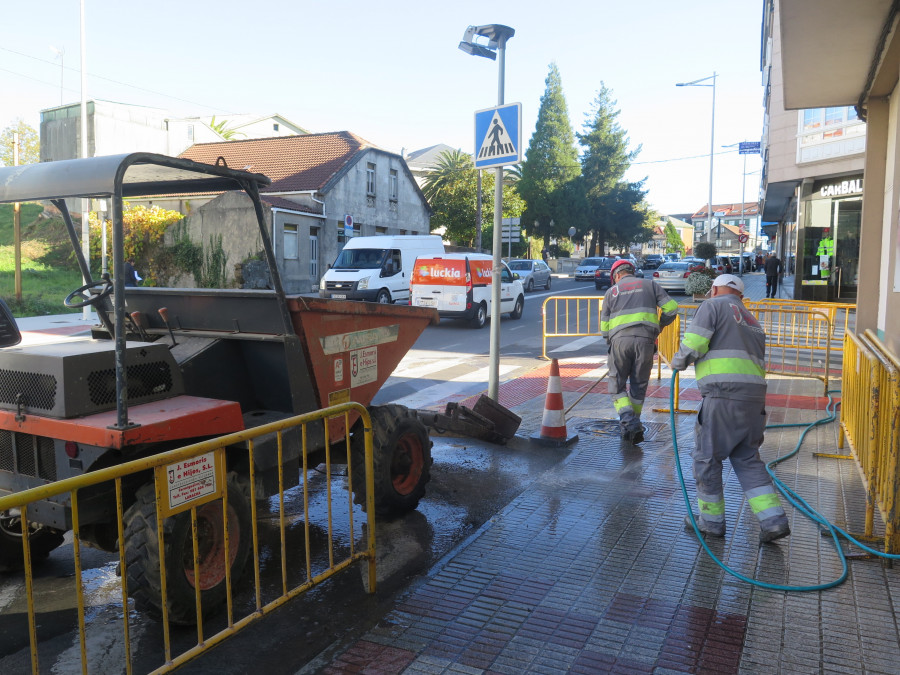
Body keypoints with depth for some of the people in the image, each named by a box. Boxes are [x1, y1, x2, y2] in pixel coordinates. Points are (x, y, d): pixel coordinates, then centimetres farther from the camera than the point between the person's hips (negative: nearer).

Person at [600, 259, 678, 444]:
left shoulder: (611, 292, 17)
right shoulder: (650, 284, 18)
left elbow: (604, 327, 11)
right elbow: (671, 308, 7)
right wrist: (661, 325, 24)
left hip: (620, 339, -1)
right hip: (645, 339, 1)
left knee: (617, 386, 7)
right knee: (639, 385, 13)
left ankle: (628, 421, -13)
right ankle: (634, 424, 17)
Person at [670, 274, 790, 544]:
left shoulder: (713, 306, 4)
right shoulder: (752, 322, 27)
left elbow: (692, 345, -8)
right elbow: (758, 364, 24)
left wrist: (678, 361, 10)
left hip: (724, 395, -8)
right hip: (754, 398, 8)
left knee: (707, 457, 5)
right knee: (748, 459, 14)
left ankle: (711, 519, 14)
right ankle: (773, 520, 6)